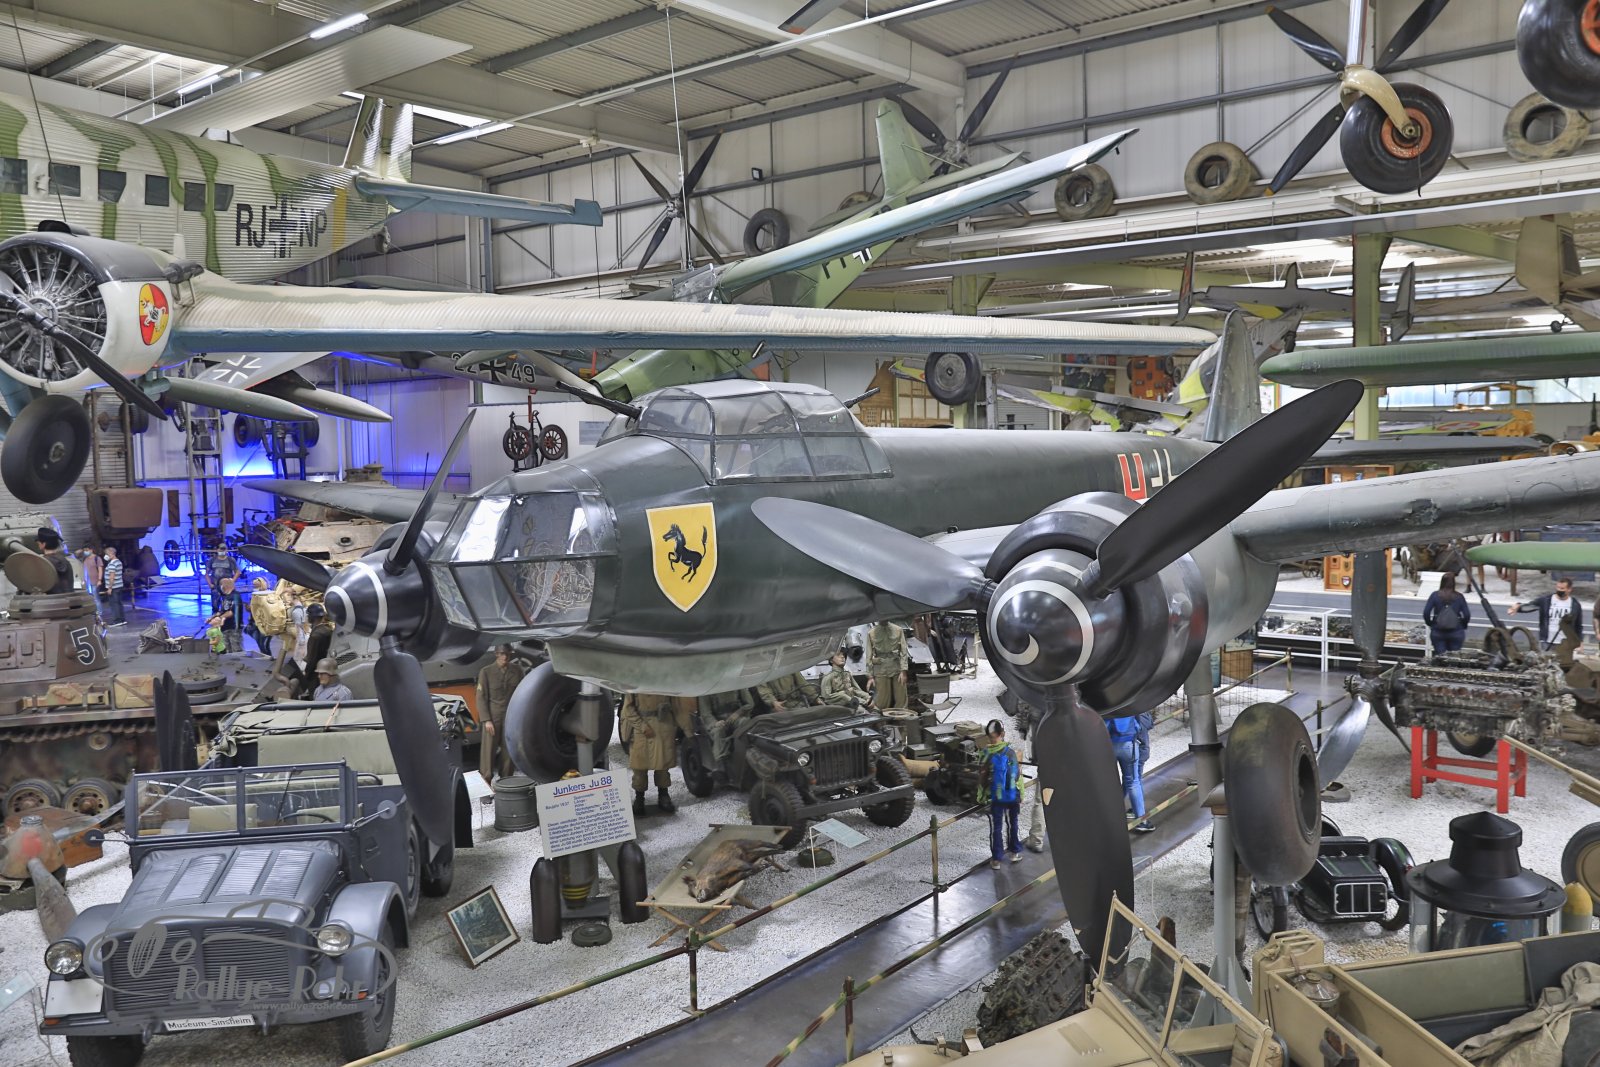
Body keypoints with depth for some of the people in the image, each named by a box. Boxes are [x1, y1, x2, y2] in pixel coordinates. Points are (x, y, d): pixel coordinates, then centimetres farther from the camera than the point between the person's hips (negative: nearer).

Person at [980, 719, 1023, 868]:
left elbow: (983, 777, -9)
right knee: (1012, 824, 20)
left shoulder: (986, 753, -15)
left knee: (996, 828, 7)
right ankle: (1015, 852, 32)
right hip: (1012, 796, 2)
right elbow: (1018, 775, -4)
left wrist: (981, 796, 3)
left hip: (995, 798, -2)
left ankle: (996, 859, 11)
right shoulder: (1011, 752, -10)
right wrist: (1021, 796, 6)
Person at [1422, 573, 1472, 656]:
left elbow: (1426, 613, -9)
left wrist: (1430, 624, 7)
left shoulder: (1435, 595, -5)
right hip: (1456, 633, 0)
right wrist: (1463, 626, 11)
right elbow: (1467, 615, -7)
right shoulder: (1459, 597, -4)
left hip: (1437, 632, 0)